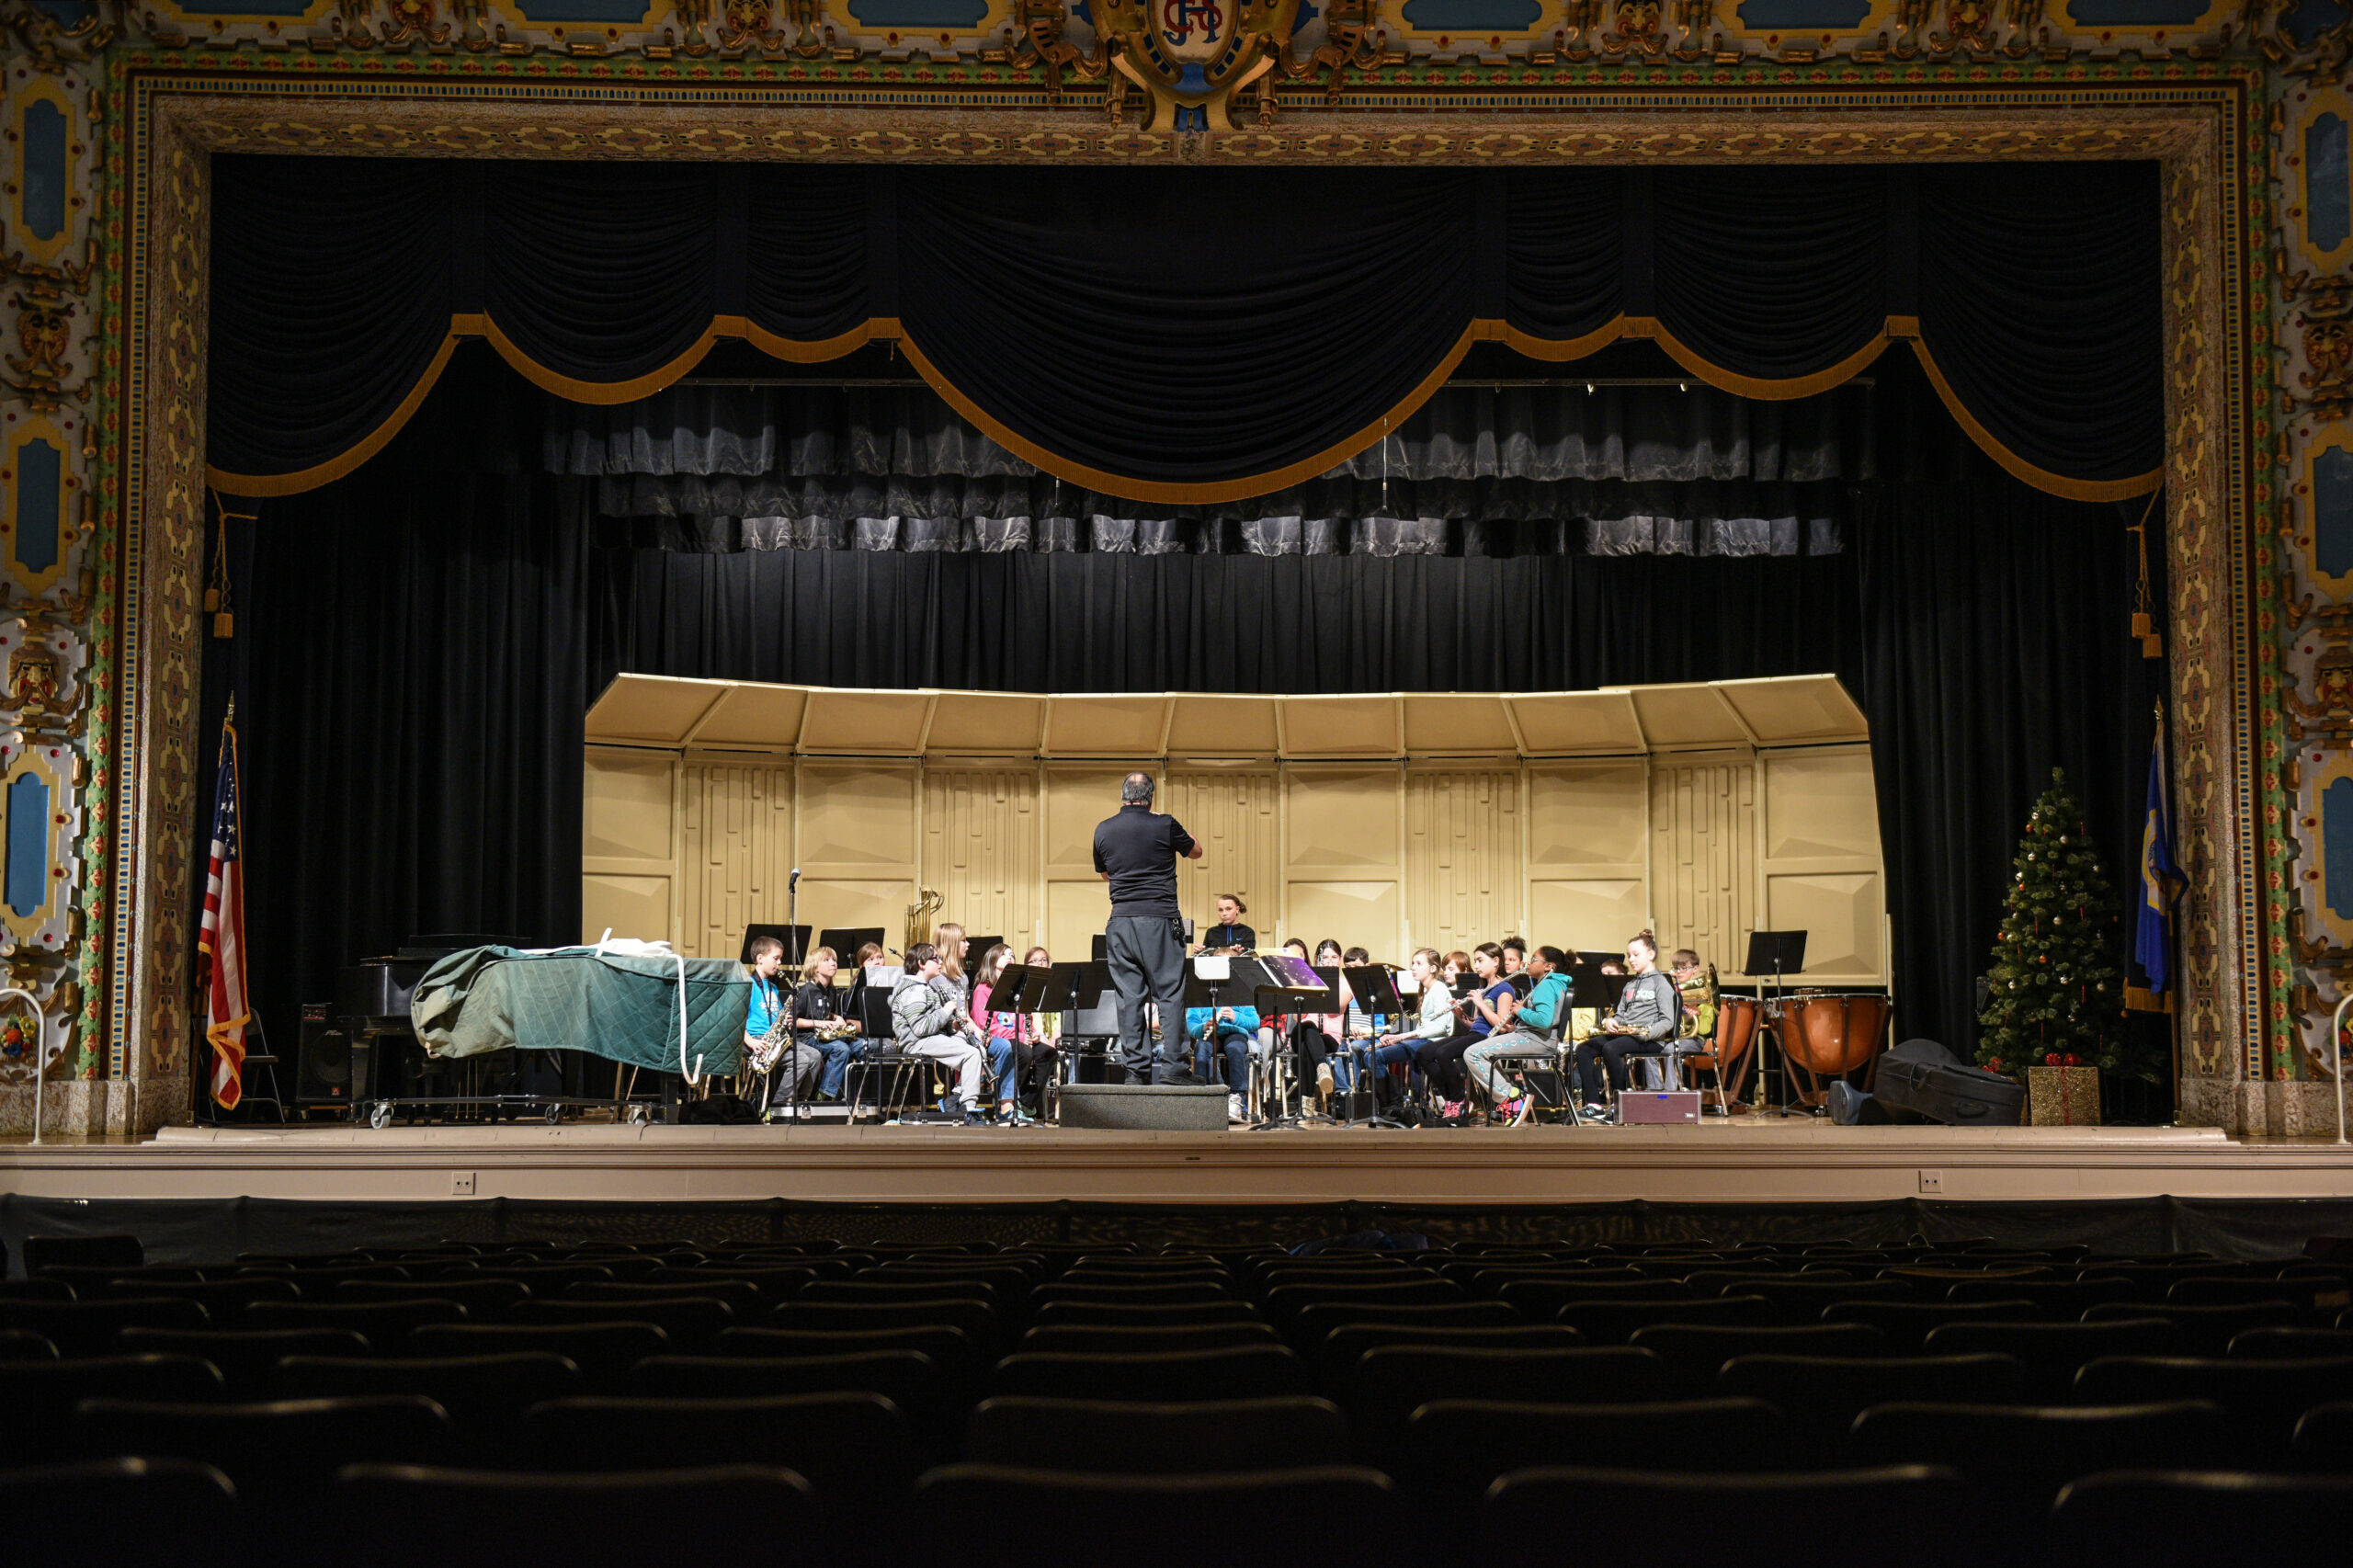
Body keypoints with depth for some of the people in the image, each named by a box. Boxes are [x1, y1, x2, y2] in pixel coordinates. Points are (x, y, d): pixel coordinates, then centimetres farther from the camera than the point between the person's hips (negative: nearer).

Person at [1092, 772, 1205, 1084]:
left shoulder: (1103, 830, 6)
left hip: (1120, 923, 3)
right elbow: (1196, 851, 13)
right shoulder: (1164, 826, -6)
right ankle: (1172, 1065, -6)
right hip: (1160, 921, -3)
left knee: (1129, 997, 4)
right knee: (1169, 993, -1)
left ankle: (1135, 1067, 3)